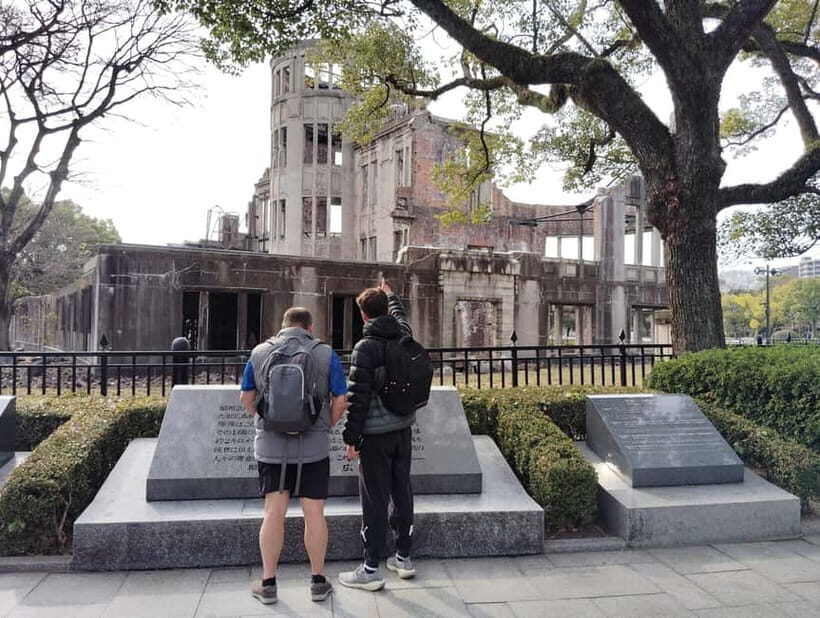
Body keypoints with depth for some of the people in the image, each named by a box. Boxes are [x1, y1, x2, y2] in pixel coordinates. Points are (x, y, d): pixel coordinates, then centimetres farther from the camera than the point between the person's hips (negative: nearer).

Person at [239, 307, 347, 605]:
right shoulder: (326, 353, -2)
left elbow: (246, 399, 9)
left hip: (270, 446, 1)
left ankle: (268, 583, 19)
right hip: (314, 447, -1)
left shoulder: (259, 352, 2)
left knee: (273, 513, 9)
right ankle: (318, 581, 19)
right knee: (314, 514, 8)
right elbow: (340, 401, -1)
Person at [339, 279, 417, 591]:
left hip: (376, 433, -6)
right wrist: (390, 294, 46)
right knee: (402, 491, 15)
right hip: (403, 428, 7)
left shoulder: (365, 347, -15)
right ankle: (403, 557, 27)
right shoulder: (403, 336, 3)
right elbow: (400, 316, 29)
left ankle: (371, 569, 7)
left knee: (375, 499, -1)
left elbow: (357, 396, -17)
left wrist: (351, 436, -11)